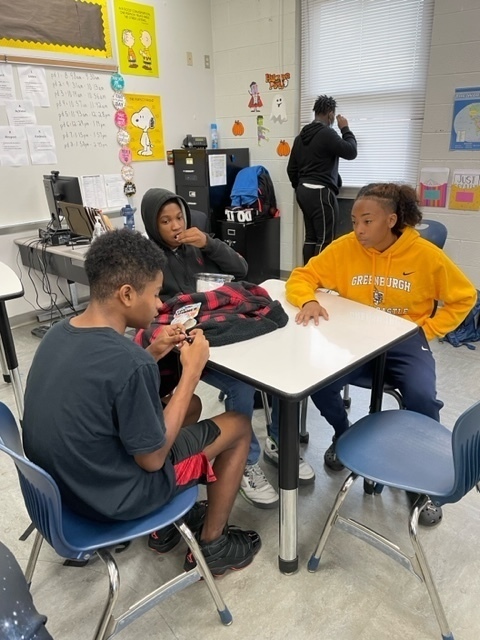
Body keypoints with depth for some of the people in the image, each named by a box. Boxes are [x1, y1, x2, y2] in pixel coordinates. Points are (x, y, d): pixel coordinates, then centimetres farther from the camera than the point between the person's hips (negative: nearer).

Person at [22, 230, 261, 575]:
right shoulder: (129, 362, -32)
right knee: (239, 426, 7)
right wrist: (192, 372, -16)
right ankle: (212, 545, 23)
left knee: (188, 405, 24)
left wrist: (152, 354, -2)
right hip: (111, 497, -8)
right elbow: (152, 458, -20)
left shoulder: (59, 333, -6)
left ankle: (168, 525, 33)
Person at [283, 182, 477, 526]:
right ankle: (343, 435, 11)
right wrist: (308, 301, -23)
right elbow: (302, 276, -1)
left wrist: (427, 329, -7)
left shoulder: (425, 254, -10)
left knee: (422, 397, -28)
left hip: (406, 341, -1)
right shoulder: (345, 247, -7)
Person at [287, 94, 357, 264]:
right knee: (324, 239, -7)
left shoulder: (301, 136, 15)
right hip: (320, 192, -9)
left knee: (311, 237, 11)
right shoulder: (326, 133, -12)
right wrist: (345, 129, 4)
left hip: (304, 191, 9)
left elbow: (291, 168, 18)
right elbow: (351, 152, -9)